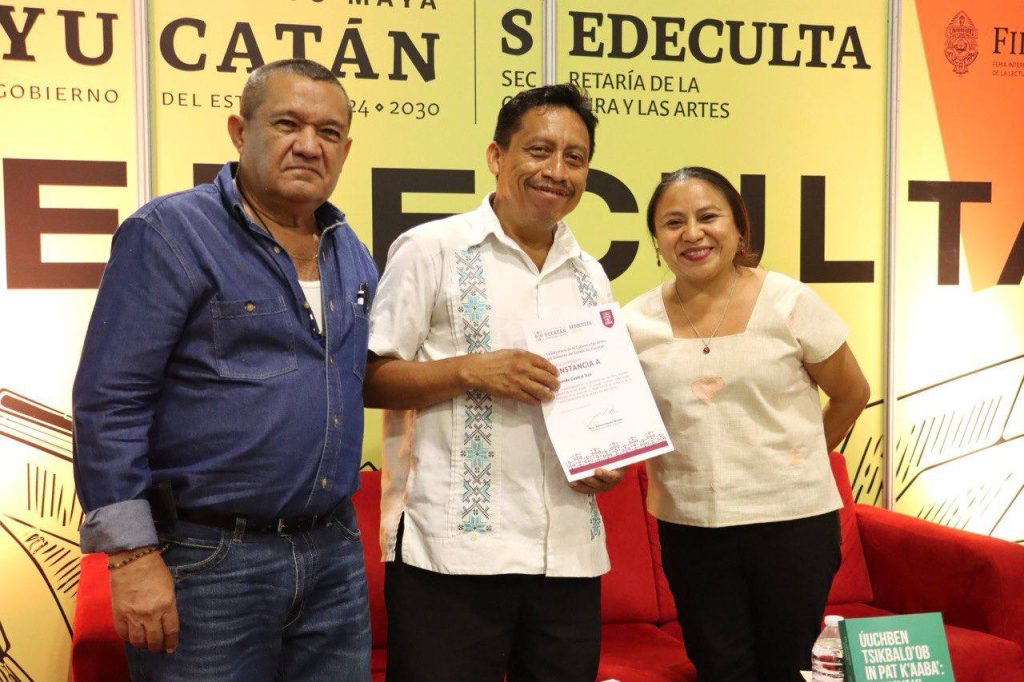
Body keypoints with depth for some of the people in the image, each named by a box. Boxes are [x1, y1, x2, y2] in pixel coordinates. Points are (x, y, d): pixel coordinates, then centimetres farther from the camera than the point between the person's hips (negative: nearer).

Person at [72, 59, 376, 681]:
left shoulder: (352, 252, 11)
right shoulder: (170, 233, -9)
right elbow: (109, 401, -13)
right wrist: (133, 554, -16)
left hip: (335, 557, 6)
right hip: (207, 560, -6)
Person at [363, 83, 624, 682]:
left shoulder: (591, 277, 14)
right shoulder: (432, 249, -2)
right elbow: (370, 379, -5)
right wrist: (471, 370, -17)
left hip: (571, 554, 5)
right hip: (452, 550, -5)